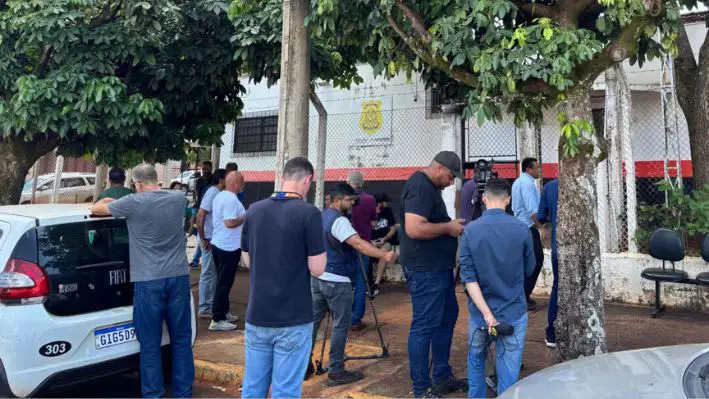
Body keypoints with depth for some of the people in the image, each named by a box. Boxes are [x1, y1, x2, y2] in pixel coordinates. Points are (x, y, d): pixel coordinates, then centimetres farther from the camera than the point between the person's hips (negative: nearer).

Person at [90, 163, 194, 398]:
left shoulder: (134, 203, -8)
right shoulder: (178, 198, 3)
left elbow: (96, 209, 7)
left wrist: (107, 201, 31)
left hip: (149, 281, -4)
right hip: (179, 277, 4)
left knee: (150, 344, 7)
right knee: (181, 340, 12)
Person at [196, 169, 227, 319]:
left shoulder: (217, 193, 11)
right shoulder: (212, 193, -16)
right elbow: (200, 215, -23)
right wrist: (203, 239, -21)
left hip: (216, 240, 9)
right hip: (210, 240, -9)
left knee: (214, 274, 14)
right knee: (208, 274, -2)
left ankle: (211, 307, 23)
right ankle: (205, 309, 7)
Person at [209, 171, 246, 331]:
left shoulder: (219, 196, 12)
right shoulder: (231, 199, -20)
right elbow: (230, 223, -26)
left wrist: (242, 216, 17)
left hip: (218, 244, 10)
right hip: (228, 247, -10)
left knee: (222, 281, 18)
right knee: (224, 283, -4)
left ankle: (222, 312, 28)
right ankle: (217, 320, 0)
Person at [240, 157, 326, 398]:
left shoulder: (254, 210, 3)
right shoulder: (309, 213, -13)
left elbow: (247, 261, 12)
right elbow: (317, 269, -12)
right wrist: (320, 248, 6)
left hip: (257, 316, 5)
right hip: (293, 319, -5)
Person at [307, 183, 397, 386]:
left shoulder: (321, 217, 12)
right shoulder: (338, 220, -18)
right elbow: (358, 243, -31)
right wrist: (384, 255, -39)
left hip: (317, 278, 9)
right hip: (336, 281, -9)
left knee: (313, 321, 13)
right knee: (340, 326, 0)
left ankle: (304, 364, 20)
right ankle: (336, 372, 4)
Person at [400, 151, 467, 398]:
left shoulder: (429, 186, 15)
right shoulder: (420, 187, -18)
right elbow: (414, 229, -29)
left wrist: (450, 225, 9)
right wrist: (448, 227, -18)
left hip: (439, 267, 11)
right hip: (426, 270, -11)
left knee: (446, 319, 18)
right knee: (424, 326, -2)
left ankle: (442, 377, 31)